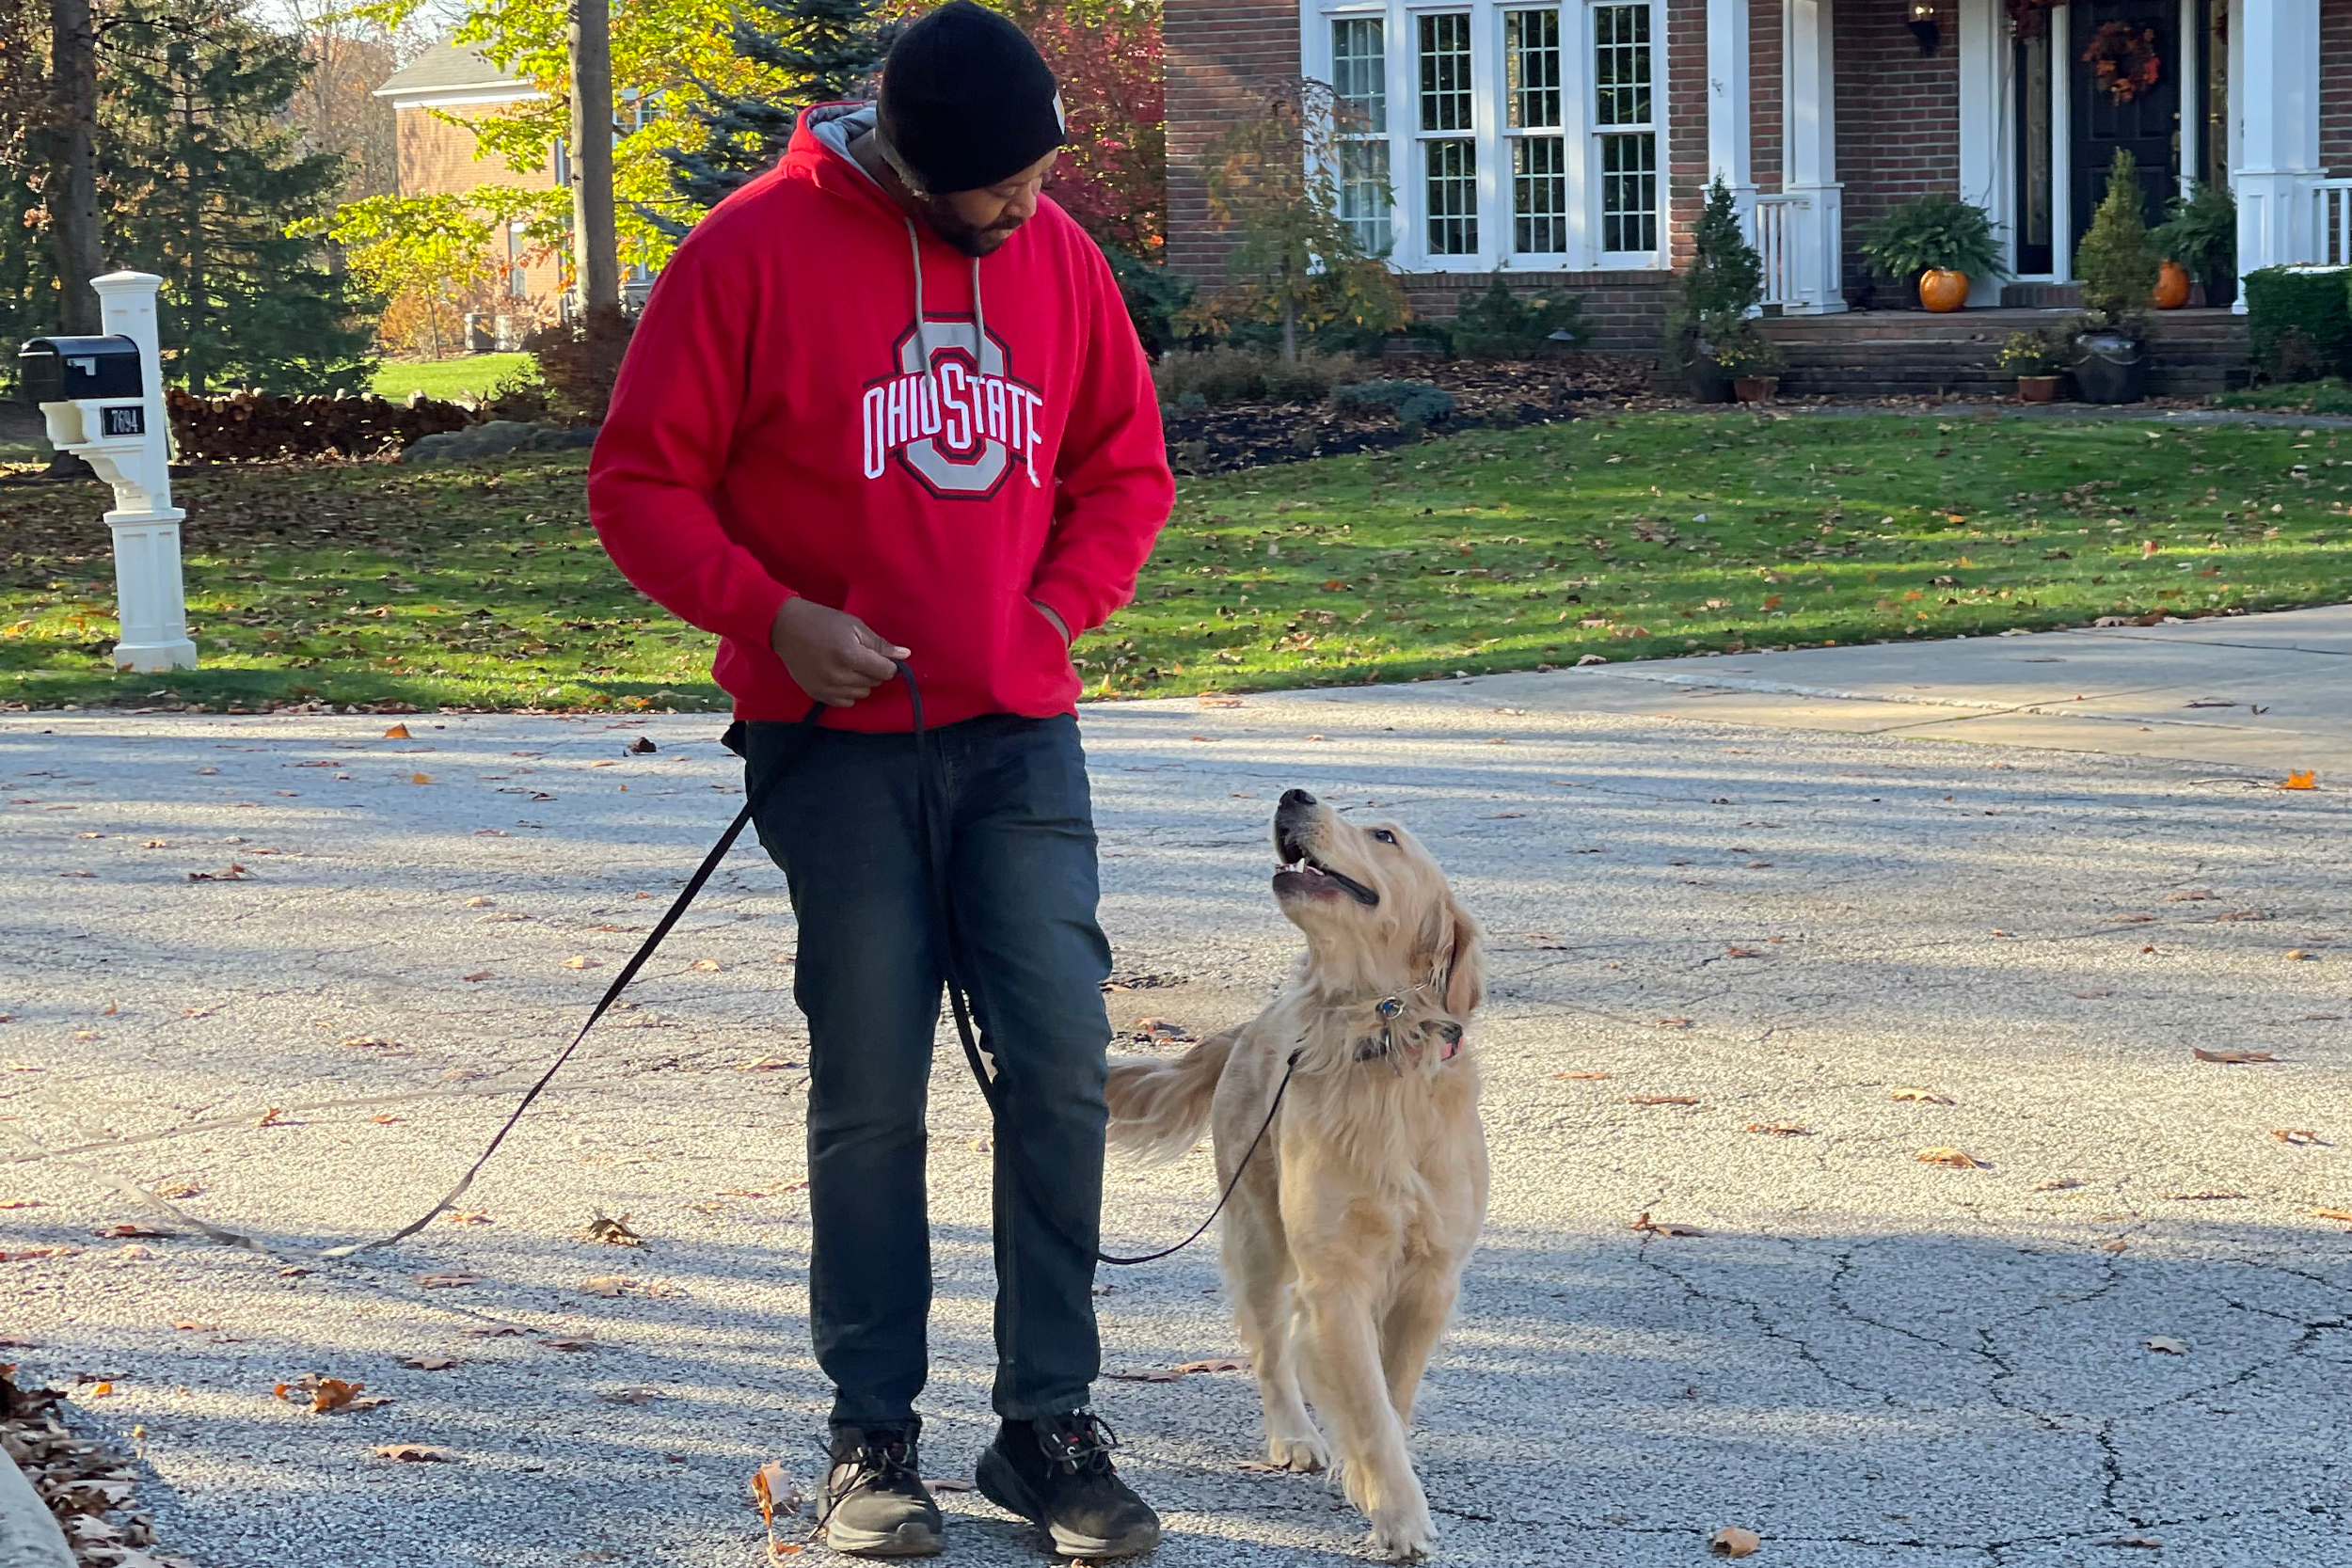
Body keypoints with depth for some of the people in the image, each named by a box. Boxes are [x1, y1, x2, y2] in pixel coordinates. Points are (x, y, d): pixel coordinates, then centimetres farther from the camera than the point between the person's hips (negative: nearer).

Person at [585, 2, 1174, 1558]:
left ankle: (1051, 1425, 8)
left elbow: (1125, 468, 16)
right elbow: (641, 481, -5)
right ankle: (874, 1434, 13)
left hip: (1020, 729, 3)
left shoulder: (1058, 255, 6)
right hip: (840, 736, -3)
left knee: (1063, 1060, -3)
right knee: (872, 1089, 0)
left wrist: (1058, 611, 0)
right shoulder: (755, 252, -8)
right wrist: (774, 616, -17)